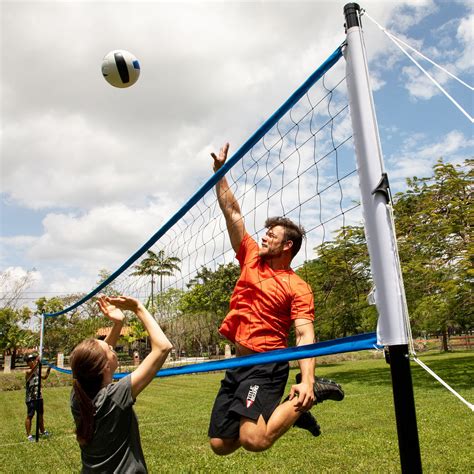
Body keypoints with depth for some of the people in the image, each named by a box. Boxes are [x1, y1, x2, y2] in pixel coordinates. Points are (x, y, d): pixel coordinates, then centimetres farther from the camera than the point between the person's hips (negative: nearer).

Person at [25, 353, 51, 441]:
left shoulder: (37, 371, 6)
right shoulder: (28, 372, -15)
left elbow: (44, 377, 20)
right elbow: (32, 370, -40)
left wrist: (48, 369, 6)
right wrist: (37, 362, -55)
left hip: (38, 397, 7)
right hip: (30, 398, -7)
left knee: (40, 414, 18)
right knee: (30, 416, 1)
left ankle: (42, 431, 33)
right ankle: (29, 435, 11)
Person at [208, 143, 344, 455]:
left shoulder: (297, 287, -7)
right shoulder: (251, 259, 8)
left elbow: (305, 336, -15)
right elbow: (233, 213, 9)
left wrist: (306, 380, -29)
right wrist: (220, 171, 9)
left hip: (267, 366, -6)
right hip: (238, 364, 7)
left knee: (253, 440, -24)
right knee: (220, 444, 10)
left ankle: (311, 394, -2)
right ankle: (287, 412, 25)